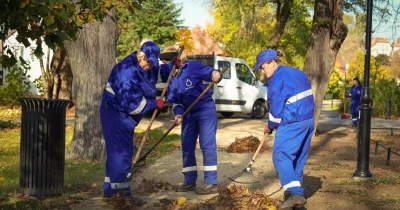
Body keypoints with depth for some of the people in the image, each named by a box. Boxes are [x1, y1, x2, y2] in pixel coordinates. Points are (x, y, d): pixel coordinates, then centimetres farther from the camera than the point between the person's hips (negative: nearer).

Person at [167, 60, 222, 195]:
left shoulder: (192, 67, -12)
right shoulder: (171, 81, 7)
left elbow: (211, 73, -15)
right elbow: (175, 101, 11)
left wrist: (215, 73, -40)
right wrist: (178, 113, -8)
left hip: (206, 110, -7)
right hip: (188, 114, 7)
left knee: (207, 146, -9)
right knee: (187, 147, 9)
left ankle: (211, 183, -6)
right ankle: (189, 181, 19)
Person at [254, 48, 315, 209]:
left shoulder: (277, 79, -12)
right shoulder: (297, 73, 16)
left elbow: (276, 107, -12)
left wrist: (270, 126, 4)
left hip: (293, 123, -9)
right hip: (308, 120, 10)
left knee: (281, 156, -8)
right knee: (299, 157, 15)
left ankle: (295, 193, -19)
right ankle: (295, 190, 20)